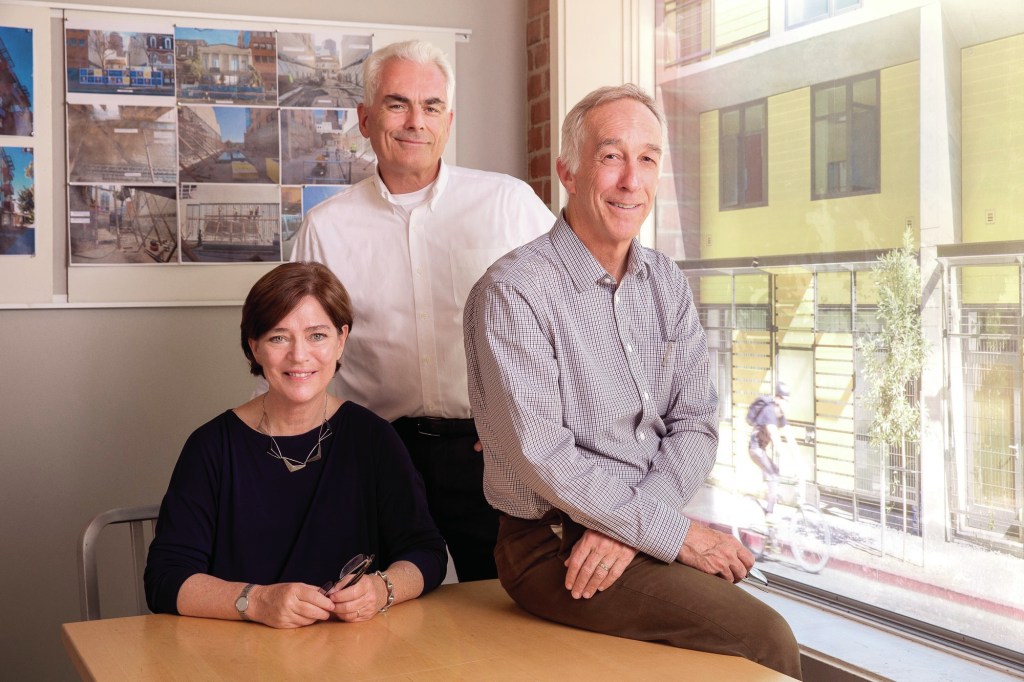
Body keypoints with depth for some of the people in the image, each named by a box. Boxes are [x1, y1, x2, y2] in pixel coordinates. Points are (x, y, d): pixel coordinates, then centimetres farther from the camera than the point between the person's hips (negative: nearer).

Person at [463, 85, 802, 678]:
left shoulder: (667, 284, 9)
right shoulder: (512, 292, -13)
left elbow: (696, 424, 4)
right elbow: (541, 455, -18)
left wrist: (624, 529, -12)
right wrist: (670, 533, -16)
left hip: (650, 532, 7)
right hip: (553, 547, -6)